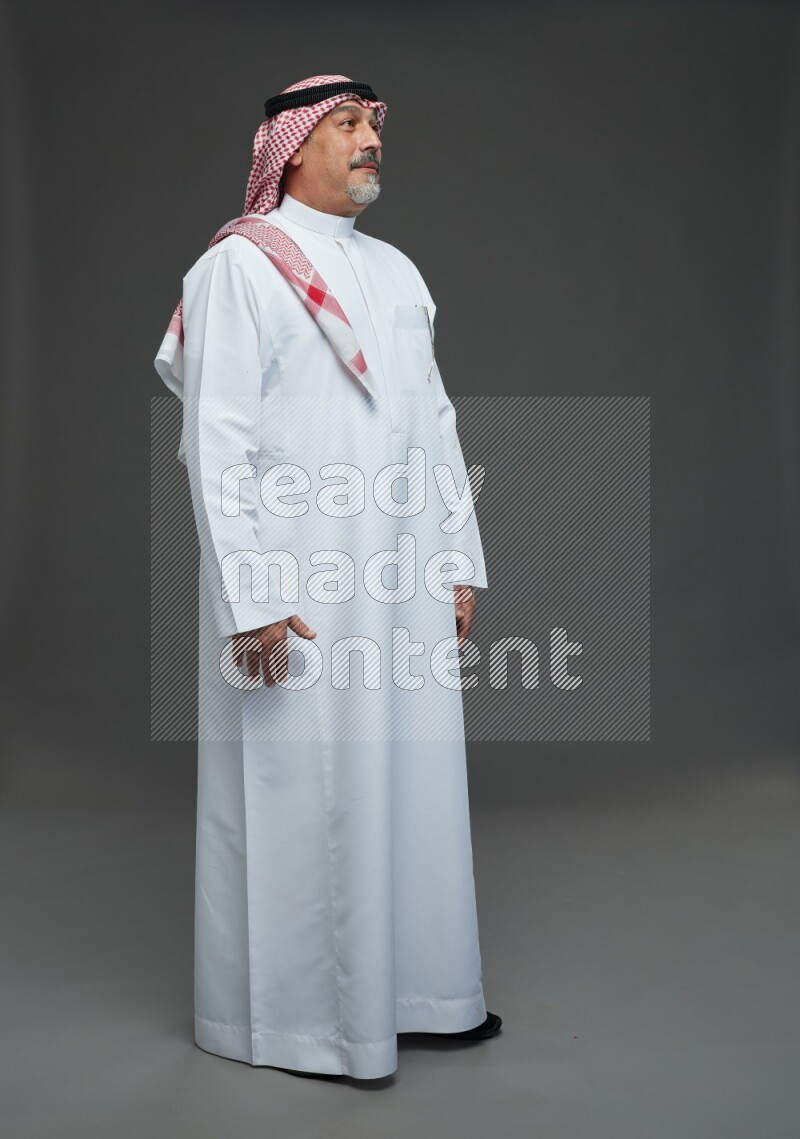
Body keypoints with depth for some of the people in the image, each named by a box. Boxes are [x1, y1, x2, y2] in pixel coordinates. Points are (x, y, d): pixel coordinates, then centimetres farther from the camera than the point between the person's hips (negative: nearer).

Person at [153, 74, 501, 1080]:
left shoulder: (396, 271, 16)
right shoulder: (239, 268, -5)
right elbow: (216, 442, -12)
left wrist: (460, 561, 12)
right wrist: (250, 599, -18)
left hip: (403, 584, 7)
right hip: (296, 591, -7)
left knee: (411, 779, 13)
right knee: (297, 790, 3)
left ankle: (413, 981, 29)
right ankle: (292, 1010, 21)